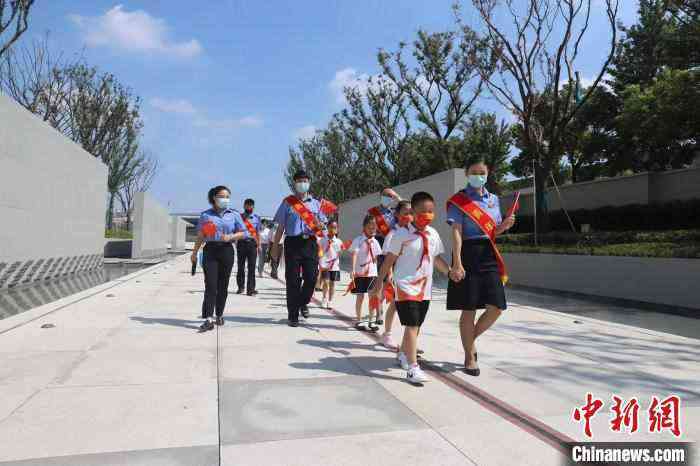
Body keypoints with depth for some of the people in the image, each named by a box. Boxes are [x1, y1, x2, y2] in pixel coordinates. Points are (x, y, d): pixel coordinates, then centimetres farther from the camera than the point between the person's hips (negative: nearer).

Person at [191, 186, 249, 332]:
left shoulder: (234, 215, 6)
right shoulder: (206, 215, 6)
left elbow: (243, 233, 6)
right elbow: (200, 236, 12)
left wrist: (230, 237, -11)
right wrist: (194, 252, 9)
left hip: (226, 250, 1)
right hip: (210, 250, -1)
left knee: (222, 285, 8)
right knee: (210, 285, -9)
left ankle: (219, 315, 23)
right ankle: (208, 319, -13)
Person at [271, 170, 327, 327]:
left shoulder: (316, 203, 14)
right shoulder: (287, 202, 7)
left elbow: (322, 226, 15)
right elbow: (280, 227, 8)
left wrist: (319, 225, -9)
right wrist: (275, 247, 5)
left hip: (310, 243, 2)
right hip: (293, 243, -2)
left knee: (311, 277, -4)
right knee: (293, 280, 1)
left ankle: (303, 302, 26)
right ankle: (293, 315, 11)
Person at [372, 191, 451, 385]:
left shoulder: (433, 234, 5)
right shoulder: (402, 234, -11)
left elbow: (436, 258, 15)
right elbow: (389, 260, -6)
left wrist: (451, 272, 4)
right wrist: (379, 282, -3)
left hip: (425, 287, 6)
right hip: (406, 286, -6)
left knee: (416, 325, 16)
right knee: (412, 325, -11)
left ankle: (403, 354, 37)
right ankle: (412, 368, -6)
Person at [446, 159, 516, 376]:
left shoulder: (493, 199, 15)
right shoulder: (459, 201, -3)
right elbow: (456, 232, -11)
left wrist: (505, 225, -3)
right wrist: (457, 264, -19)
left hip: (489, 254, 5)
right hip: (468, 253, -5)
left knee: (496, 308, -1)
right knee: (469, 309, 2)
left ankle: (471, 338, 26)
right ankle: (470, 357, 18)